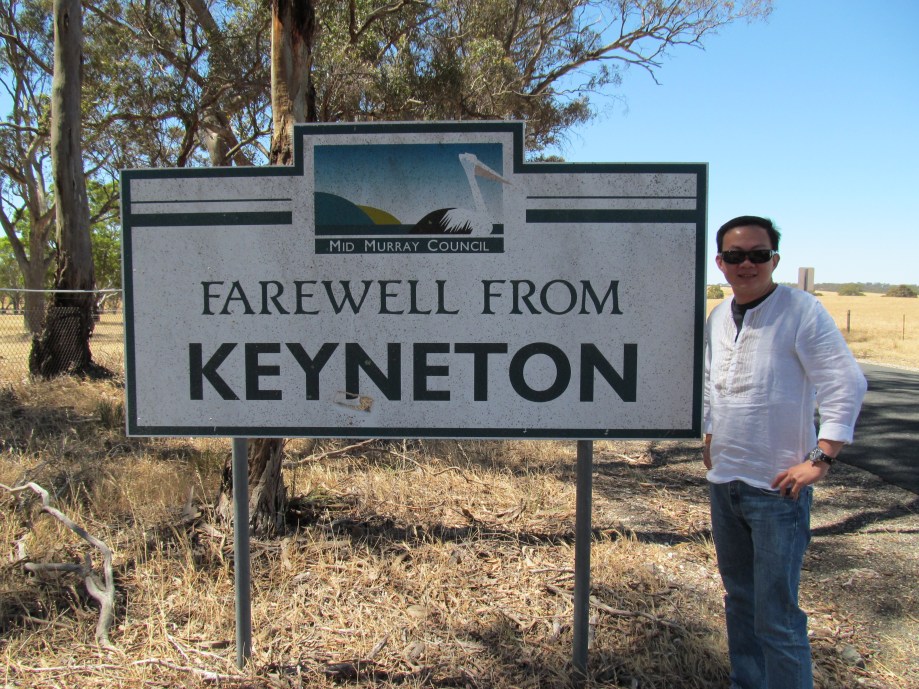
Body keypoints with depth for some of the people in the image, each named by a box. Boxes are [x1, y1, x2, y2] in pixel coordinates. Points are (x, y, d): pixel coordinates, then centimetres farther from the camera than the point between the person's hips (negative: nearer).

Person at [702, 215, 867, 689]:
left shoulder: (802, 311, -12)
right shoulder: (717, 318, 8)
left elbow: (846, 386, -15)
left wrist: (820, 460, -17)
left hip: (777, 488, -7)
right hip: (723, 481, 7)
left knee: (776, 616, -2)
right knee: (739, 598, 20)